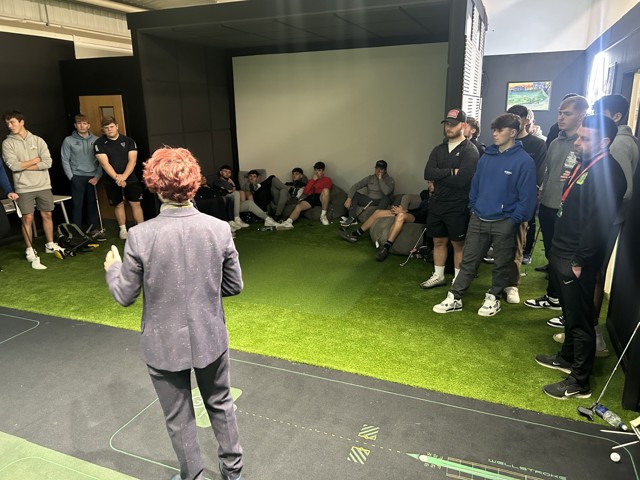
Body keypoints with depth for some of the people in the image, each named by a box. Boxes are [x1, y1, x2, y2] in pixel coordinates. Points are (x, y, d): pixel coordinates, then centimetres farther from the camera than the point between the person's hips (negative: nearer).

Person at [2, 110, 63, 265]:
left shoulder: (38, 140, 4)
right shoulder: (8, 143, 0)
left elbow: (48, 162, -6)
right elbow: (13, 166, -12)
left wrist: (24, 167, -9)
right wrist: (35, 160, -5)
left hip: (43, 185, 2)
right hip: (24, 188, -2)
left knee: (47, 215, 9)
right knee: (27, 218, 0)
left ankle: (50, 245, 25)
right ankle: (30, 251, 11)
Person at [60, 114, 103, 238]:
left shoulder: (96, 140, 5)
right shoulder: (68, 141, 1)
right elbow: (65, 161, 1)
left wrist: (97, 176, -5)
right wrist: (71, 177, -6)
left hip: (92, 177, 2)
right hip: (77, 177, -2)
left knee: (92, 204, 8)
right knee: (77, 205, 0)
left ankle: (94, 230, 17)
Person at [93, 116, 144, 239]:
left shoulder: (128, 141, 0)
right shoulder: (99, 143, -2)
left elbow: (132, 160, -8)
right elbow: (104, 163, -11)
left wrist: (124, 176, -22)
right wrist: (116, 177, -23)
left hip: (130, 179, 0)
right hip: (111, 181, 0)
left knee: (135, 203, 0)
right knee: (118, 205, 9)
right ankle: (123, 229, 24)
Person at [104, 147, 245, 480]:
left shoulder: (140, 236, -20)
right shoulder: (219, 228, -15)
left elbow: (125, 296, -8)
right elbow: (234, 286, -4)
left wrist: (112, 268, 12)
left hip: (164, 344, -2)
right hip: (210, 338, 2)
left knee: (179, 417, 19)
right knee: (220, 404, 25)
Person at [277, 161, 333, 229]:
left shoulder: (327, 179, 17)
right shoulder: (312, 180, 28)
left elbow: (326, 190, -3)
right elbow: (305, 192, 13)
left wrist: (312, 191, 1)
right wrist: (313, 180, 8)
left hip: (321, 198, -3)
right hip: (311, 197, 4)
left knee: (325, 190, -38)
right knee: (298, 206, -26)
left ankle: (323, 215, -27)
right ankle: (288, 222, -49)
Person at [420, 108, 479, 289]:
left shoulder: (470, 151, -9)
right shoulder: (439, 149, 10)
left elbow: (461, 180, -22)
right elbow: (428, 173, -6)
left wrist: (437, 178, -11)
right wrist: (450, 172, -18)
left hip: (457, 207, -6)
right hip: (436, 204, 6)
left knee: (458, 244, 6)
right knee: (438, 241, 14)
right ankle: (438, 276, 28)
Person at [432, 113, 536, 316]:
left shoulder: (524, 161, -11)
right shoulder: (487, 156, 5)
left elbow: (527, 196, -13)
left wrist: (514, 220, -13)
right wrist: (473, 208, 7)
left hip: (503, 223, -4)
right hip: (478, 220, 5)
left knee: (501, 264, 12)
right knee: (468, 260, 8)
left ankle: (493, 298, 29)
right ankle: (455, 298, 15)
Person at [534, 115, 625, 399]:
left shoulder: (608, 173, -19)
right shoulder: (583, 165, 12)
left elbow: (599, 222, -25)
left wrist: (580, 260, -21)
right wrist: (559, 251, 14)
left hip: (576, 261, -10)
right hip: (562, 253, 10)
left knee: (580, 320, 1)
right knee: (570, 312, 23)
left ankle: (579, 383, 14)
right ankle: (567, 358, 41)